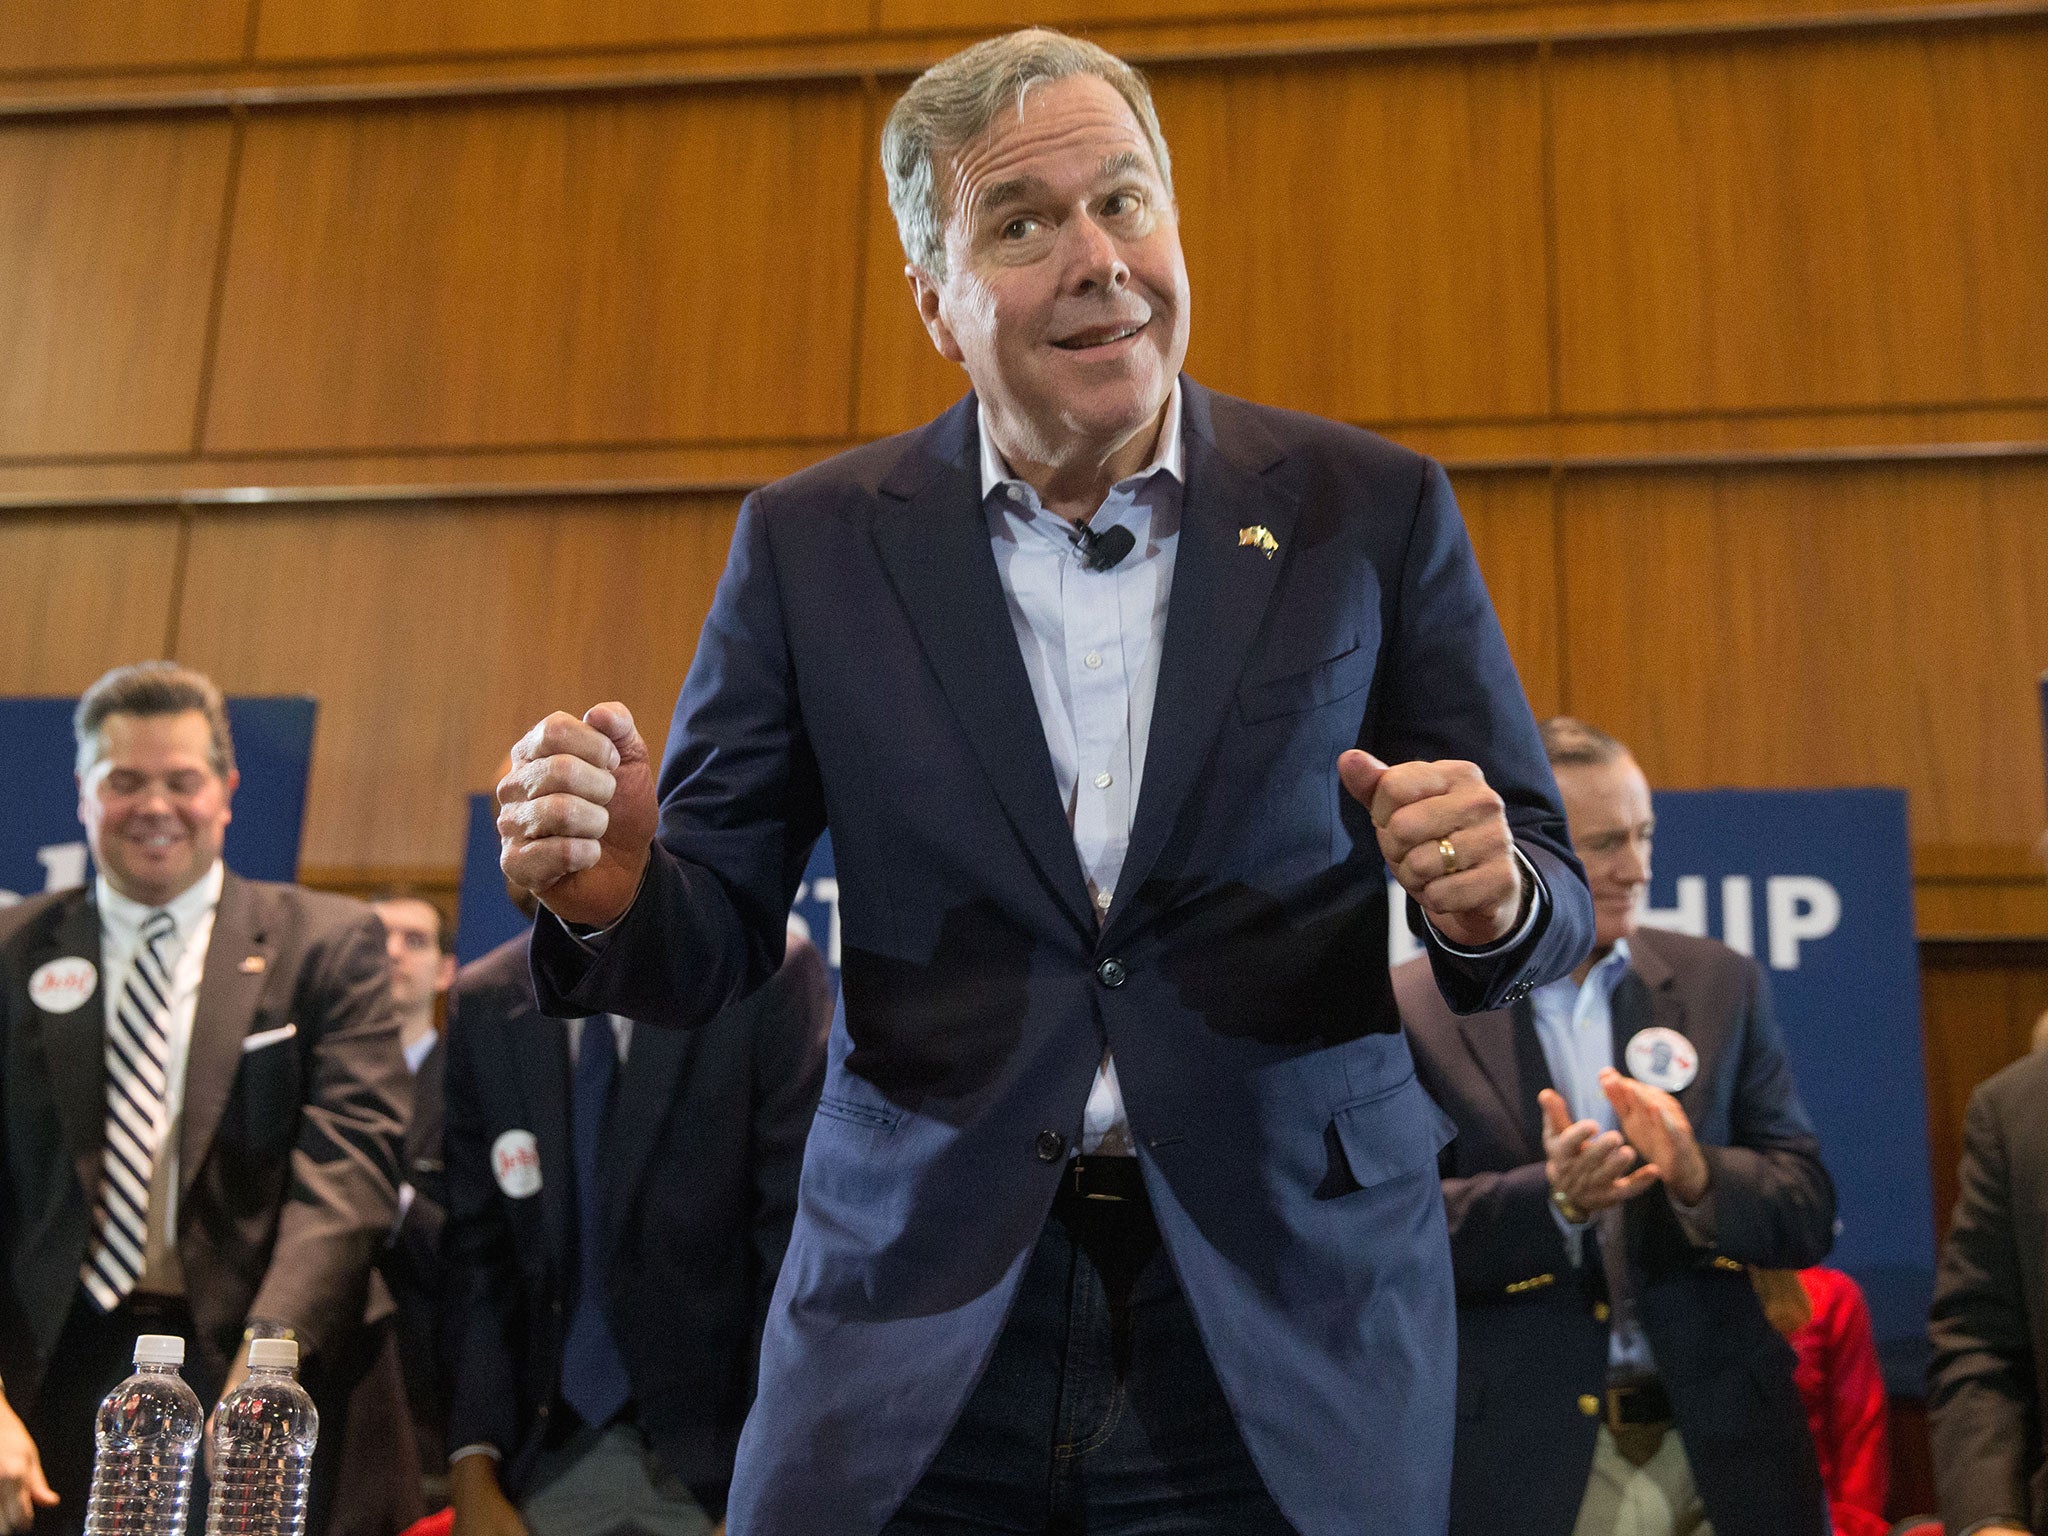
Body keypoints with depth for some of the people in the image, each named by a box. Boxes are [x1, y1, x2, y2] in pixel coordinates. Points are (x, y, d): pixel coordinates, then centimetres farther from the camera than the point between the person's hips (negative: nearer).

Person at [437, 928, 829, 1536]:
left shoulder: (771, 978, -12)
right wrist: (473, 1475, -4)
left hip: (715, 1449, -3)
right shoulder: (483, 1003, 1)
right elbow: (477, 1251, 3)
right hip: (551, 1450, 4)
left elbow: (801, 1253, -14)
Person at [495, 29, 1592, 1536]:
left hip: (1289, 1342, 0)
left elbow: (1549, 895, 2)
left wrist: (1489, 893, -21)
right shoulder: (812, 544, 1)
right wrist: (612, 888, -19)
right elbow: (713, 945, 3)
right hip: (913, 1336, 1)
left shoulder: (1371, 511, 0)